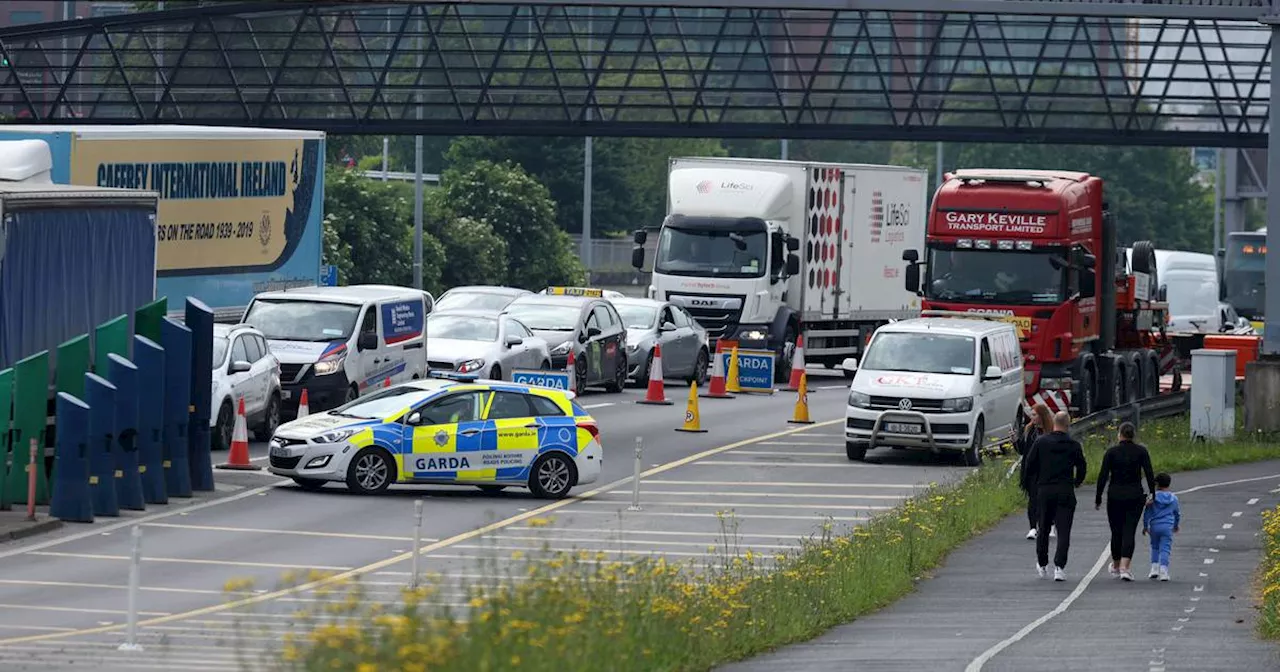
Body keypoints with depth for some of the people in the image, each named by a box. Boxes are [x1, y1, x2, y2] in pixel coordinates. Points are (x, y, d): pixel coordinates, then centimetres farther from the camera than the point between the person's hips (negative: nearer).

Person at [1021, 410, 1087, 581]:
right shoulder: (1074, 445, -1)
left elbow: (1030, 465, 0)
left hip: (1044, 490, 1)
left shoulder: (1040, 442, -1)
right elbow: (1082, 467, 9)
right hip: (1066, 491, -1)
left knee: (1043, 529, 16)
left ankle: (1042, 565, 26)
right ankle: (1059, 567, -13)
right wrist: (1077, 482, 29)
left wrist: (1026, 484, 16)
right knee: (1063, 531, -1)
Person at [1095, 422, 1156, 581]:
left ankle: (1115, 567, 27)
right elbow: (1149, 474, -6)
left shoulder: (1112, 452, -4)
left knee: (1116, 532, 14)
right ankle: (1125, 567, -16)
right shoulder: (1141, 451, -2)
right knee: (1129, 532, -2)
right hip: (1135, 495, 0)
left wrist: (1098, 498, 0)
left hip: (1115, 496, 0)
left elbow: (1103, 476, -6)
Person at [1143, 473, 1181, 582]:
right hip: (1167, 527, 0)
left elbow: (1147, 513, -2)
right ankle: (1163, 570, -12)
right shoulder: (1173, 498, 4)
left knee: (1155, 547, 18)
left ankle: (1154, 568, 12)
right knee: (1165, 548, -1)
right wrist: (1176, 526, 34)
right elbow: (1177, 513, 17)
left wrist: (1145, 526, 10)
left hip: (1154, 527, 0)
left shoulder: (1153, 497, -4)